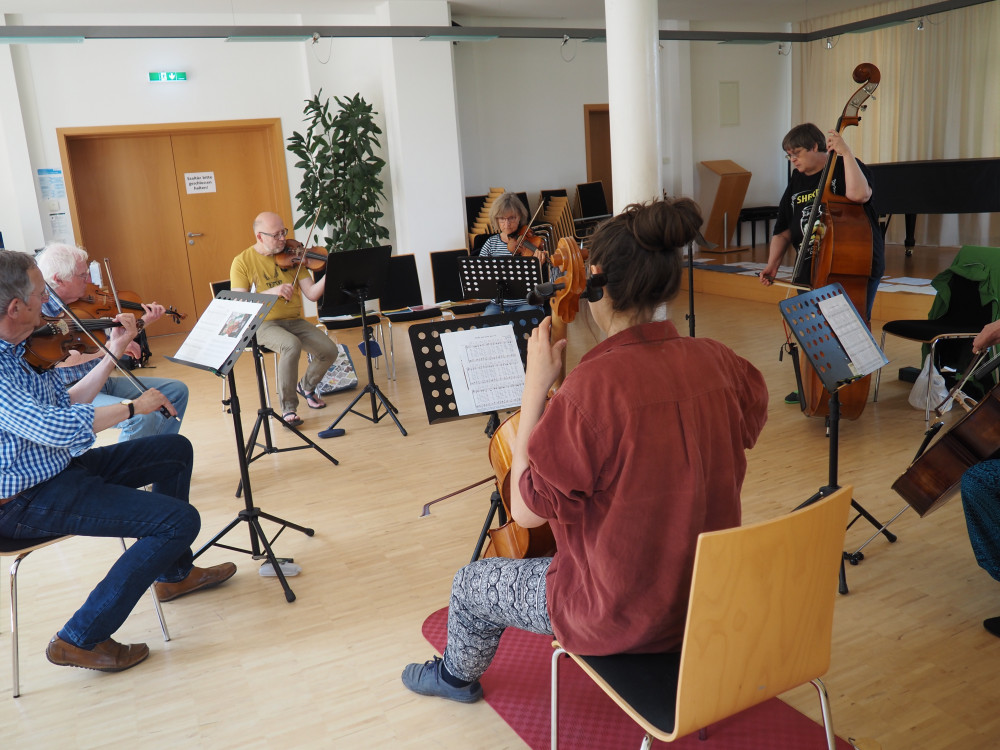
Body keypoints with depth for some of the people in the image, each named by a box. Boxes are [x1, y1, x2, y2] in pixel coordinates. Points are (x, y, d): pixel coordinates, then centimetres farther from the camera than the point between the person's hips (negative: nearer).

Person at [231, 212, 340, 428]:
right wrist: (271, 291, -27)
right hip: (263, 325, -4)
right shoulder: (242, 262, -4)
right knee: (292, 345, -35)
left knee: (329, 350, -17)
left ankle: (306, 386, 16)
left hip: (293, 321, 4)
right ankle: (288, 406, -17)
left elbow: (312, 294, -3)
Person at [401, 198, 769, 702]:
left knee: (471, 586, 18)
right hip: (708, 594, 7)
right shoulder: (718, 362, -12)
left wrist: (536, 384, -17)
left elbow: (526, 510, -19)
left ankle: (457, 675, 52)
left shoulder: (591, 388, -31)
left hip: (624, 615, -6)